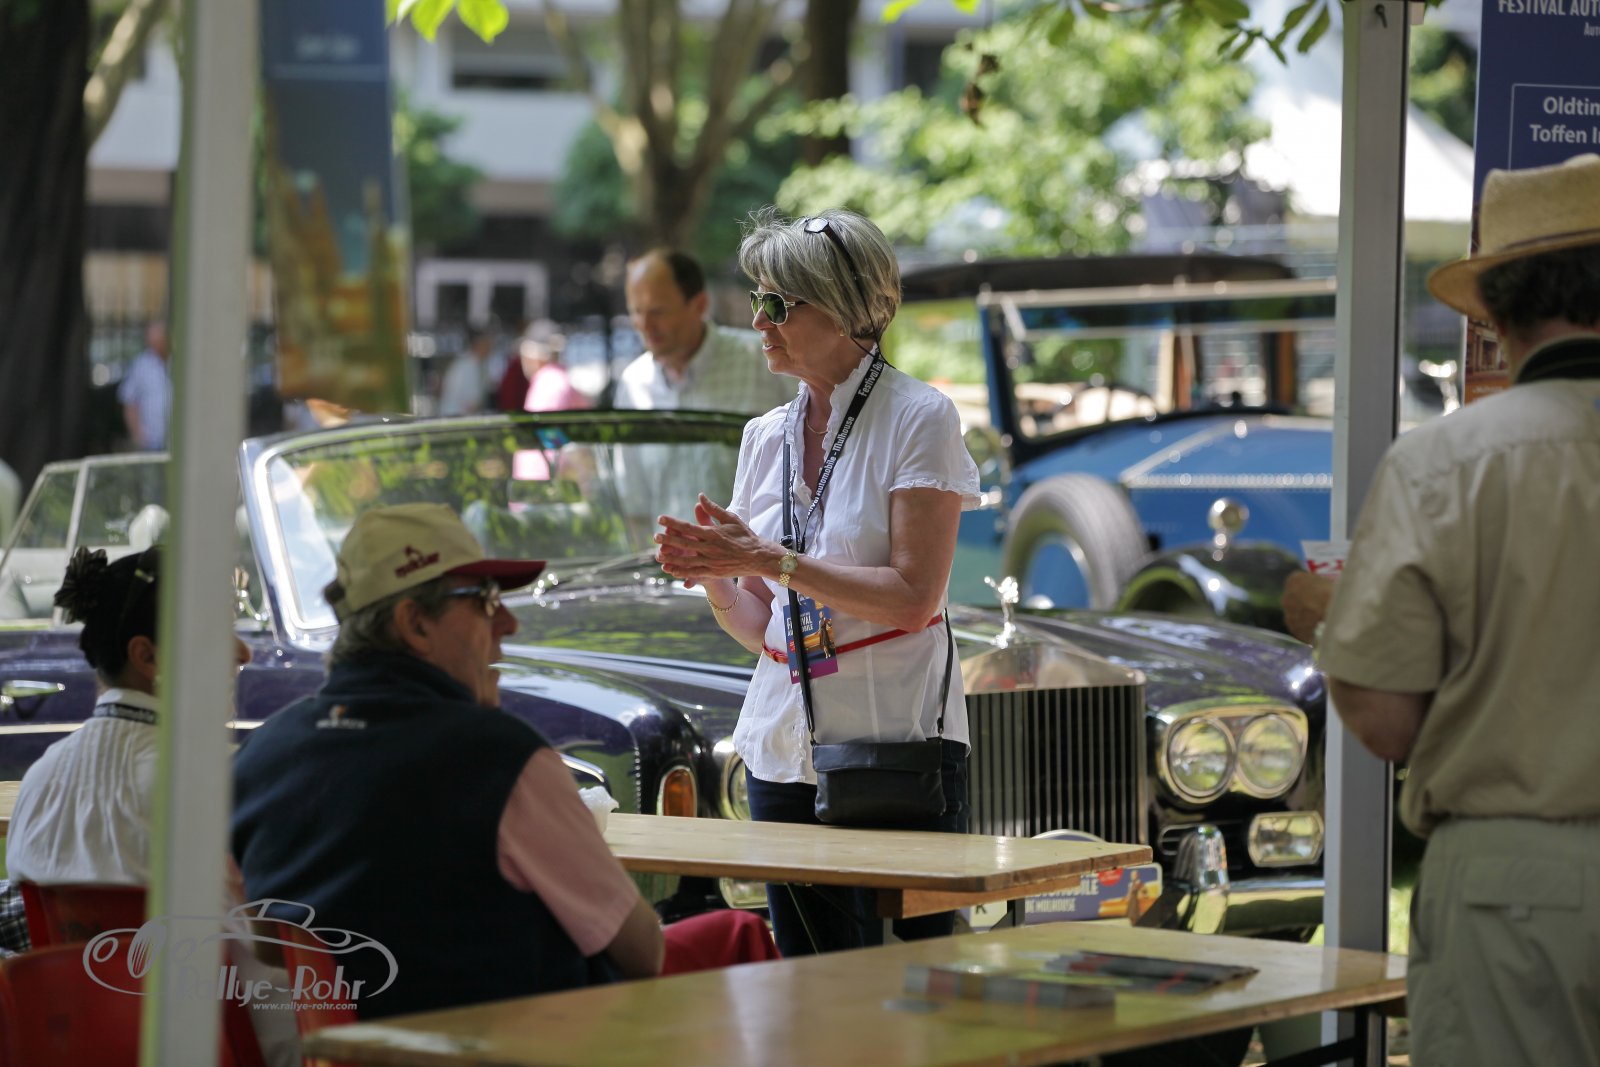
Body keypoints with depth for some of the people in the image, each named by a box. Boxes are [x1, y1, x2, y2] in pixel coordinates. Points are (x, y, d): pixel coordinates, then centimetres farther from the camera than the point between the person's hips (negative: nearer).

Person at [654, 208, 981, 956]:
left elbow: (914, 598, -14)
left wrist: (770, 559, -16)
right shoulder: (766, 437, 13)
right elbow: (758, 627, 14)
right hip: (785, 748, 6)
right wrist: (712, 574, -6)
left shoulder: (918, 418, -5)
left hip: (896, 745, -6)